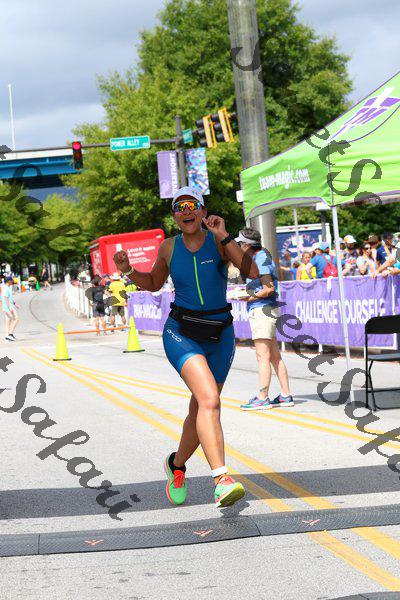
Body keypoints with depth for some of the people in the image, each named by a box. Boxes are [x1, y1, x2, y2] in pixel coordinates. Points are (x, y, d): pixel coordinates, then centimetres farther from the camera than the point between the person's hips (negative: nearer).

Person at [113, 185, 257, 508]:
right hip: (181, 333, -2)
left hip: (220, 336, 2)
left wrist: (224, 237, -24)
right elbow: (154, 284, 20)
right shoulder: (169, 247, 2)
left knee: (201, 413, 15)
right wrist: (128, 271, 2)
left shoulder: (219, 241, -5)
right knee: (210, 400, -26)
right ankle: (222, 480, -37)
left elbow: (252, 272, -20)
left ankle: (177, 465, 44)